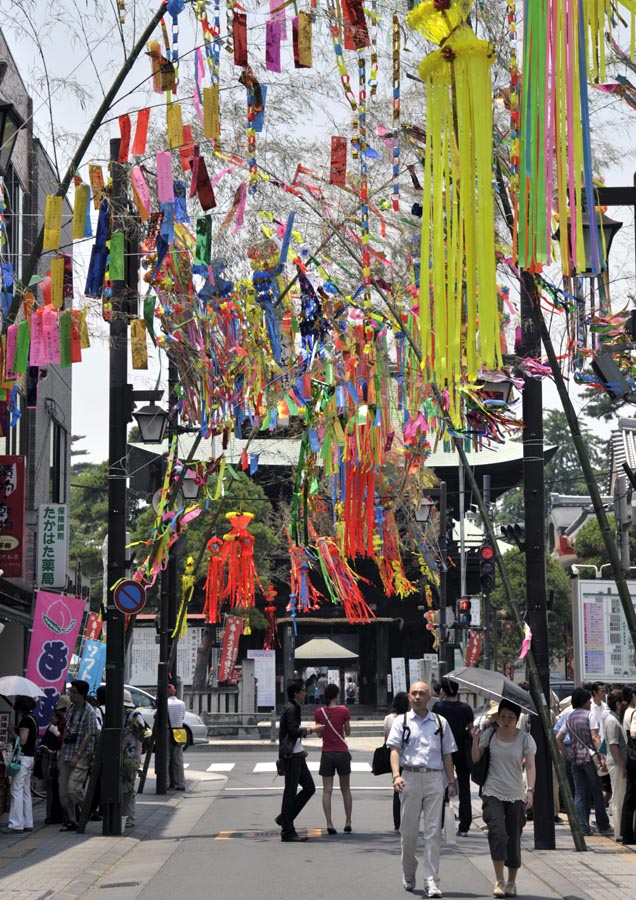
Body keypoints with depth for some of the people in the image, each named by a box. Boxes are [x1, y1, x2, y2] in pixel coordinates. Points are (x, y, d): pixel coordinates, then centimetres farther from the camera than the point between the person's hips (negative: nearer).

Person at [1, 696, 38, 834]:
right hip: (30, 757, 10)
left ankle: (16, 825, -9)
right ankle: (28, 824, 15)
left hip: (23, 758, -10)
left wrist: (12, 732, -7)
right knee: (25, 792, 13)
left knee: (17, 791, -8)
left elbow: (22, 740, -21)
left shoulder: (25, 720, -15)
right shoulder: (33, 719, 14)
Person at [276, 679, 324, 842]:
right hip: (291, 755, -10)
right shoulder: (290, 709, -14)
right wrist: (312, 730, -14)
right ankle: (287, 832, 0)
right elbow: (294, 731, -22)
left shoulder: (294, 708, 17)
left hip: (297, 754, 10)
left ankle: (284, 818, 18)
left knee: (309, 788, 12)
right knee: (290, 792, -5)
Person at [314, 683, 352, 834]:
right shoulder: (344, 711, -9)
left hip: (326, 753, 1)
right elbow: (348, 732, -1)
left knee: (327, 790, 1)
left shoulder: (319, 712, -2)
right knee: (345, 789, 12)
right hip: (342, 752, -1)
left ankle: (329, 824, -7)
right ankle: (348, 822, 14)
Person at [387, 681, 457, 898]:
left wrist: (452, 781, 9)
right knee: (408, 831, 6)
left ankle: (431, 880, -4)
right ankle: (408, 874, 24)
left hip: (434, 778, 1)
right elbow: (394, 750, -3)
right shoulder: (401, 721, 7)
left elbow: (447, 754, 16)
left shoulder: (440, 723, 13)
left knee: (433, 831, -5)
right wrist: (396, 775, -18)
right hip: (410, 776, -1)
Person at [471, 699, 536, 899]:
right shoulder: (489, 734, 1)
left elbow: (530, 766, -9)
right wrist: (475, 740, -9)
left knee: (514, 839, 4)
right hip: (492, 793, -1)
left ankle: (511, 882, 21)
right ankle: (499, 881, -12)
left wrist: (530, 790, -23)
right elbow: (475, 759, 7)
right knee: (498, 833, -19)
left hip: (516, 796, 1)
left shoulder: (525, 738, -2)